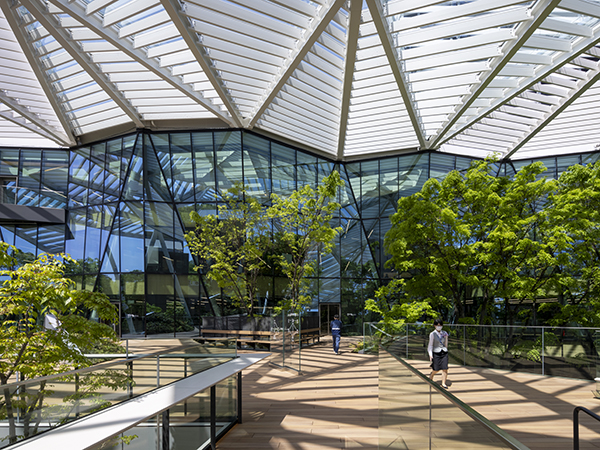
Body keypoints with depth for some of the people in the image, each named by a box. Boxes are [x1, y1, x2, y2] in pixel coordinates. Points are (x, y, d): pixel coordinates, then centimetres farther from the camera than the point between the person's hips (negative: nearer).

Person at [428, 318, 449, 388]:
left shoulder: (444, 333, 4)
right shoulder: (432, 334, -6)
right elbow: (430, 345, -7)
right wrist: (430, 355, -14)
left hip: (444, 353, 3)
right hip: (436, 353, -3)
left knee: (445, 369, -7)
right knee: (436, 369, 6)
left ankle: (443, 383, 3)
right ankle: (431, 375, 38)